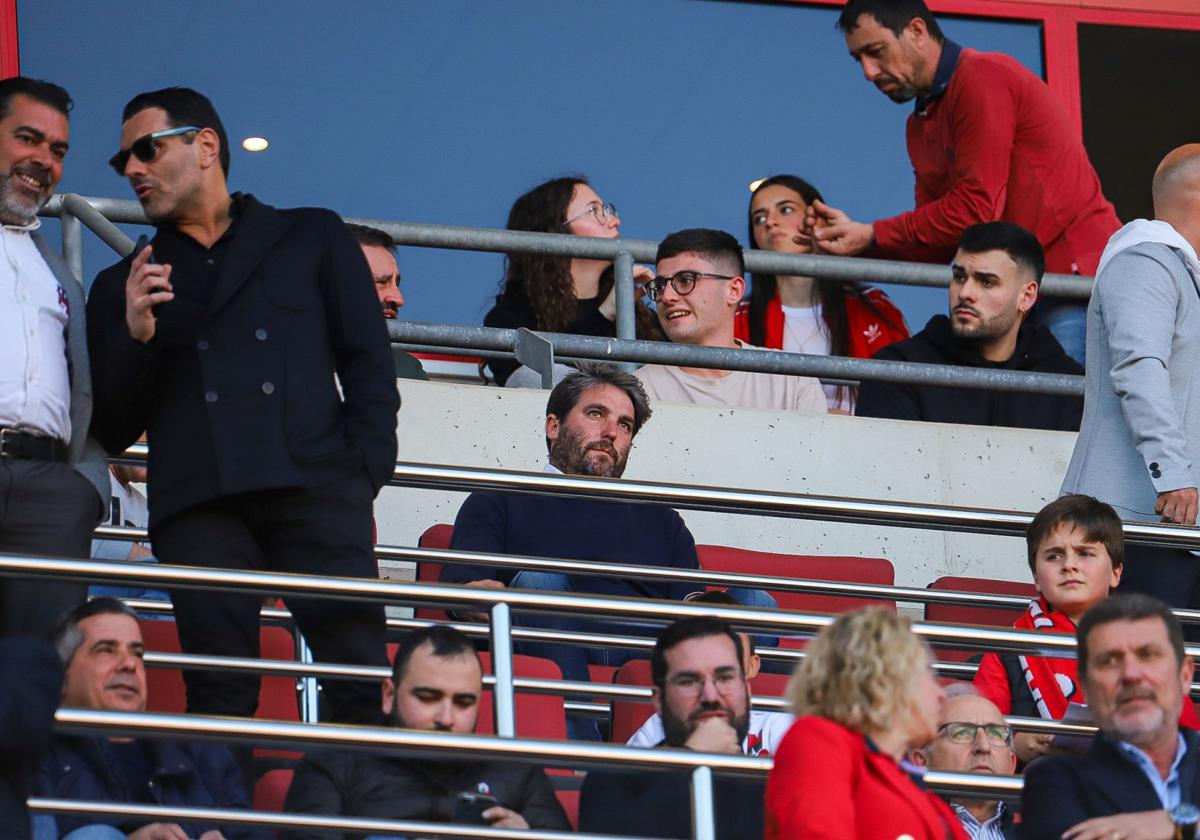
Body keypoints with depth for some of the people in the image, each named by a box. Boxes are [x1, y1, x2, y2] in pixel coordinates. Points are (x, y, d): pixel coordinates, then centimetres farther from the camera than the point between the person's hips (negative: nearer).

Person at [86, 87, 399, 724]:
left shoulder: (311, 238, 21)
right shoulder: (122, 287, 25)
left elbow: (369, 364, 14)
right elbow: (110, 432, 18)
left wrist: (363, 474, -1)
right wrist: (133, 338, 1)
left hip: (315, 487, -1)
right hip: (198, 506, 2)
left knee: (362, 684, -16)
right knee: (219, 697, -11)